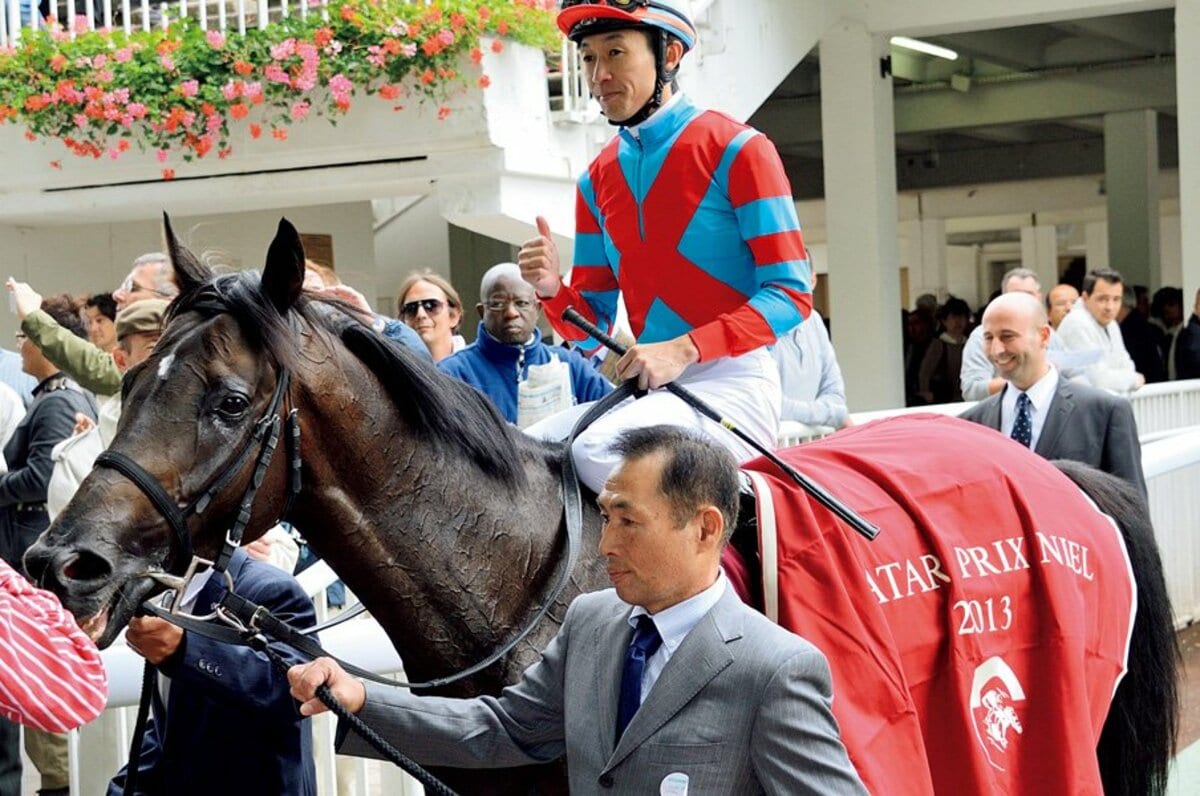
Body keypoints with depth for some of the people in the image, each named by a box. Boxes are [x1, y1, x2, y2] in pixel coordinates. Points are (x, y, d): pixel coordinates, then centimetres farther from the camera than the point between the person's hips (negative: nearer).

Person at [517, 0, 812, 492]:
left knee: (598, 451, -29)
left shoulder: (736, 150, -4)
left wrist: (684, 348, -21)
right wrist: (553, 291, -8)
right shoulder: (597, 180, 13)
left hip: (733, 384, -6)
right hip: (645, 390, 6)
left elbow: (791, 293, -10)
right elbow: (593, 327, 15)